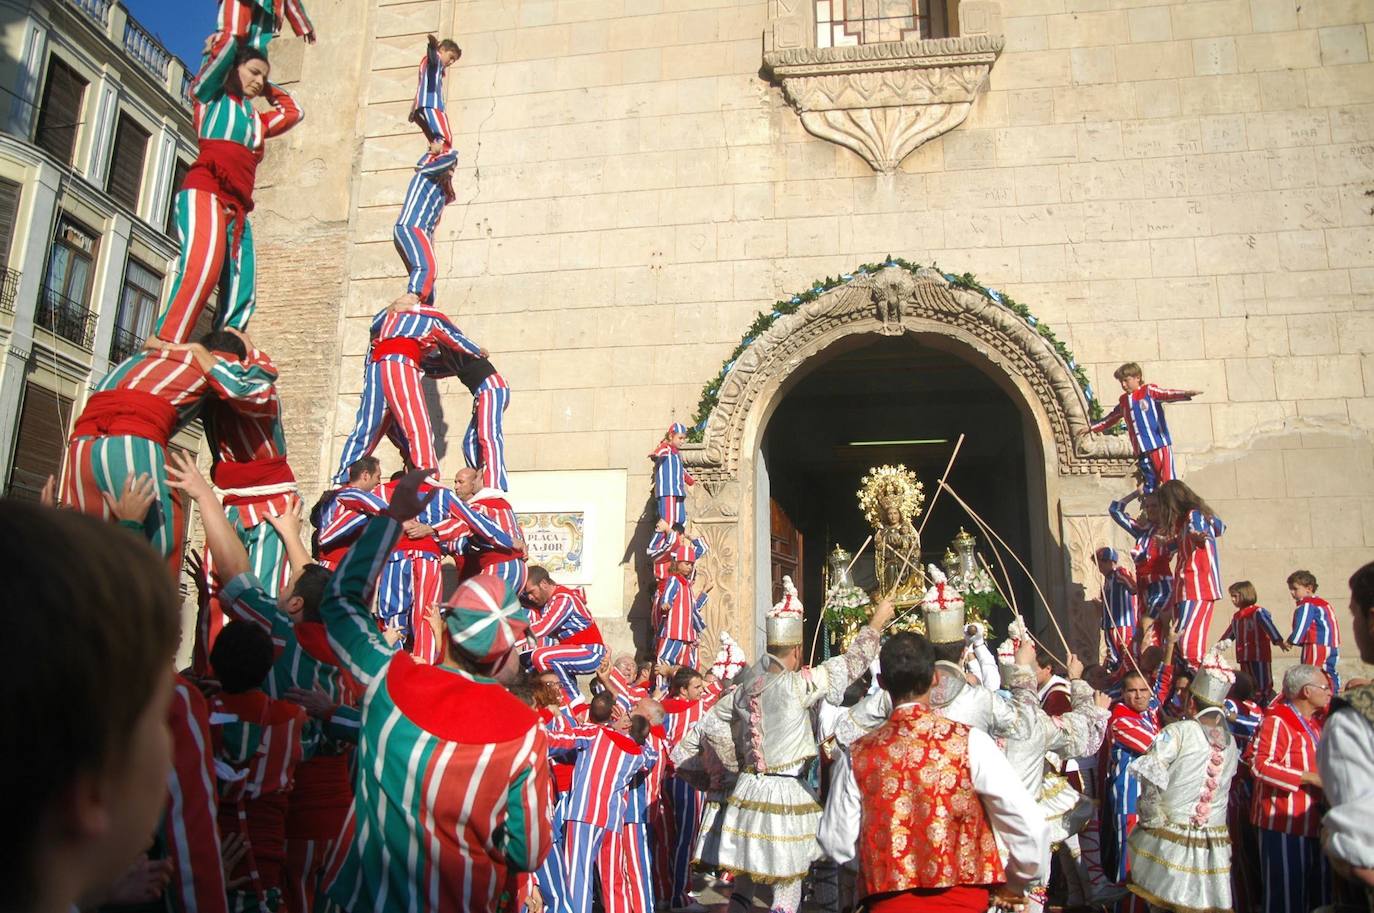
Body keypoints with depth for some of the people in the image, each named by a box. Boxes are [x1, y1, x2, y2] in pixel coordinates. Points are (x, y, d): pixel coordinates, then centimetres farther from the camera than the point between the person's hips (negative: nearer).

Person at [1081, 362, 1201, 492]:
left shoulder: (1149, 391, 0)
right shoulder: (1123, 401, 17)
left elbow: (1168, 394, -17)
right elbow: (1110, 418, 32)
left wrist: (1186, 394, -36)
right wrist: (1092, 427, 36)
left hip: (1160, 444, -6)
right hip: (1142, 450, 6)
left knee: (1169, 480, -8)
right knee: (1149, 484, 10)